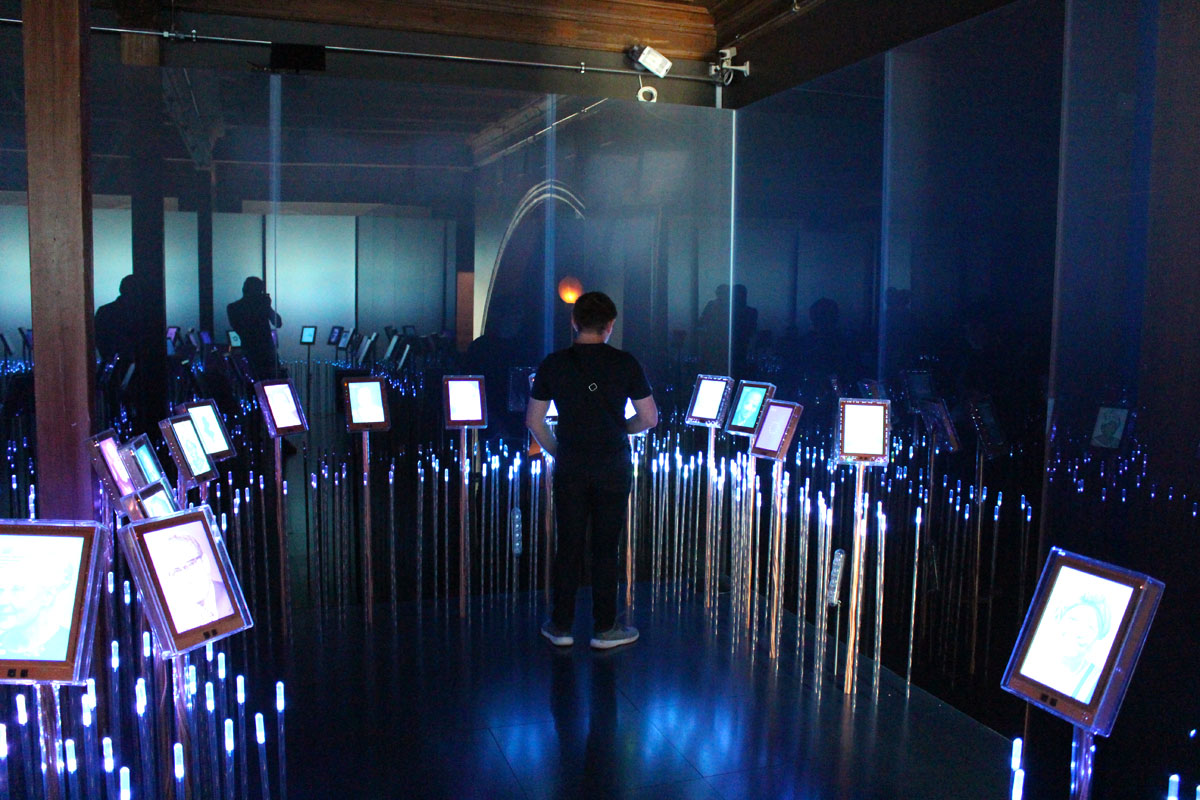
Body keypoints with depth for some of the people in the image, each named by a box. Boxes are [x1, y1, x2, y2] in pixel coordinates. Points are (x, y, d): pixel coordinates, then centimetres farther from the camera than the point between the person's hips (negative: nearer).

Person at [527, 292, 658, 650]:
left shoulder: (553, 364, -1)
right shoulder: (625, 364, -6)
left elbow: (534, 420, 4)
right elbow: (649, 418, -3)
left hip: (570, 469, 2)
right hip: (613, 468, -1)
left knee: (568, 545, 9)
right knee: (605, 547, 7)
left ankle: (561, 626, 18)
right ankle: (604, 628, 16)